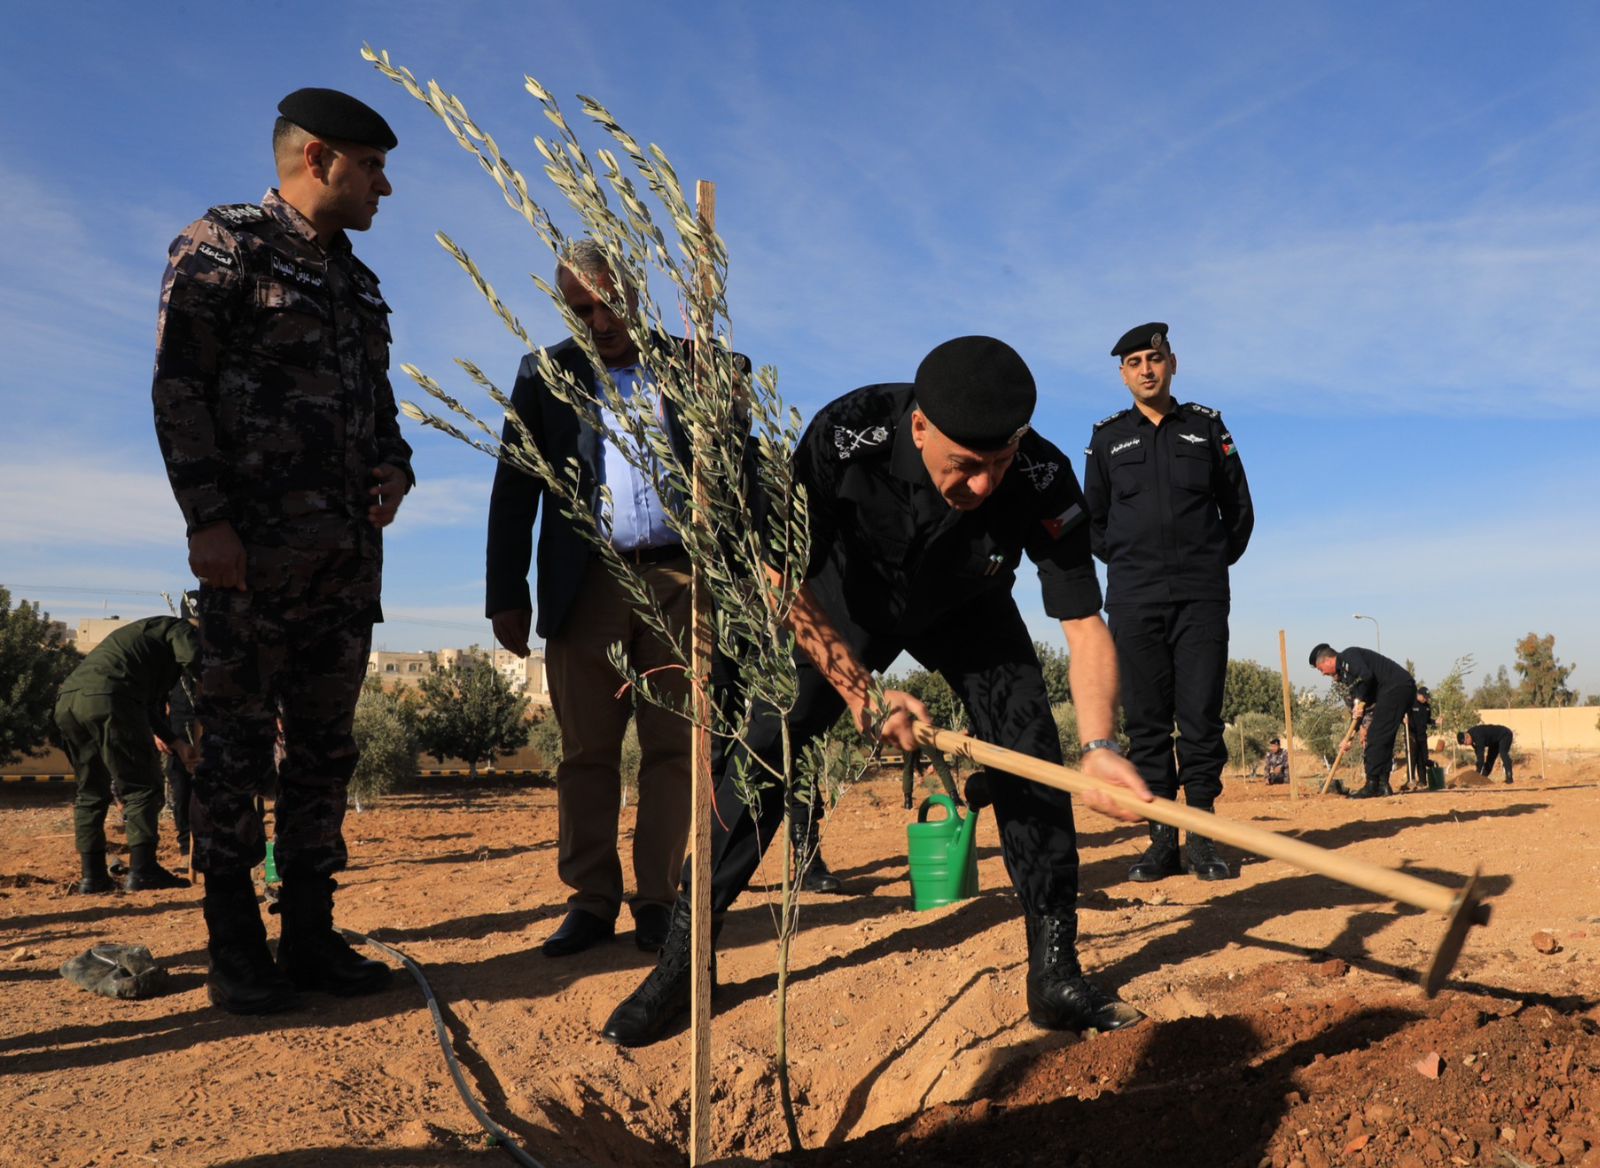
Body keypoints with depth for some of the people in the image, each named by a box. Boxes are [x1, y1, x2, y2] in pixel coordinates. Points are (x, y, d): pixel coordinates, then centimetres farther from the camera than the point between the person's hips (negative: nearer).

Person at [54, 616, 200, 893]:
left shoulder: (147, 632, 40)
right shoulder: (179, 628, 15)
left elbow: (150, 704, 39)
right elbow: (194, 660, -8)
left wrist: (178, 743, 34)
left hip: (66, 702, 9)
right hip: (106, 698, -9)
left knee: (90, 792, 17)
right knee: (142, 785, -2)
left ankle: (92, 875, 16)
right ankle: (142, 870, -7)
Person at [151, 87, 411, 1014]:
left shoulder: (359, 283, 21)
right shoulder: (224, 245, -1)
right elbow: (179, 388, -8)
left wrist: (395, 468, 4)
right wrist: (208, 517, -16)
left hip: (350, 549, 7)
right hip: (256, 546, -7)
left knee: (327, 743, 7)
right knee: (239, 739, -1)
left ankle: (311, 933, 16)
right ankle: (237, 951, 8)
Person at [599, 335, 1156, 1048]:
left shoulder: (1043, 481, -35)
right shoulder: (846, 436, -38)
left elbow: (1083, 622, -30)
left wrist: (1098, 743, -47)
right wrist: (859, 690, -35)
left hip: (967, 614, 1)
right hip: (847, 599, -1)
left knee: (1031, 756, -16)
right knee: (762, 745, -9)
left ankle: (1055, 971, -1)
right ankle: (681, 959, 4)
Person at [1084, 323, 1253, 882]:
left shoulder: (1207, 427, 12)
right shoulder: (1107, 437, 12)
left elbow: (1239, 510, 16)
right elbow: (1092, 521, 20)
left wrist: (1214, 563, 11)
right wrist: (1126, 563, 12)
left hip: (1201, 596, 0)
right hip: (1134, 600, 1)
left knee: (1202, 716, -4)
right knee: (1146, 719, -1)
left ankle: (1203, 839, 4)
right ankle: (1162, 840, 4)